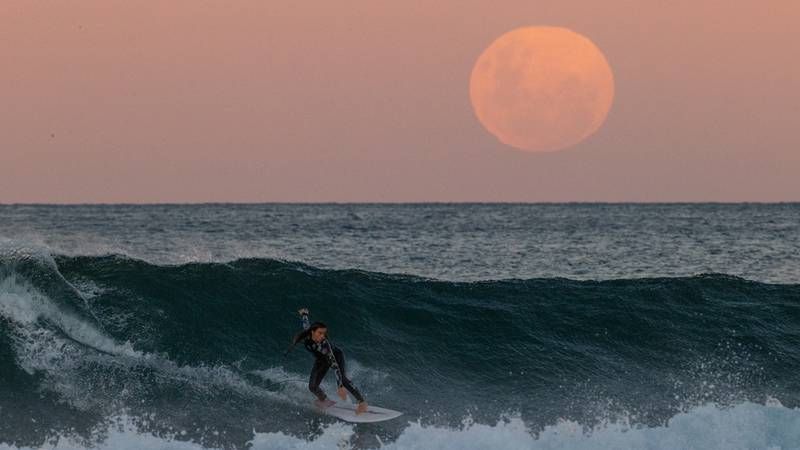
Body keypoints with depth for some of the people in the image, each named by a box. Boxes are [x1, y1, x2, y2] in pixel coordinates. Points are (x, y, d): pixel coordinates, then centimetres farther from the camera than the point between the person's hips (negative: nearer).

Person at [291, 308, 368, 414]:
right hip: (321, 360, 5)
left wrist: (341, 387, -50)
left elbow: (334, 365, -45)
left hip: (335, 356, -5)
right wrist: (304, 312, 20)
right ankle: (324, 400, 25)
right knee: (313, 387, -6)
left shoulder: (324, 343, -42)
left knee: (342, 378, -31)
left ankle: (362, 402, -27)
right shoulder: (306, 333, -30)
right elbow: (306, 321, -6)